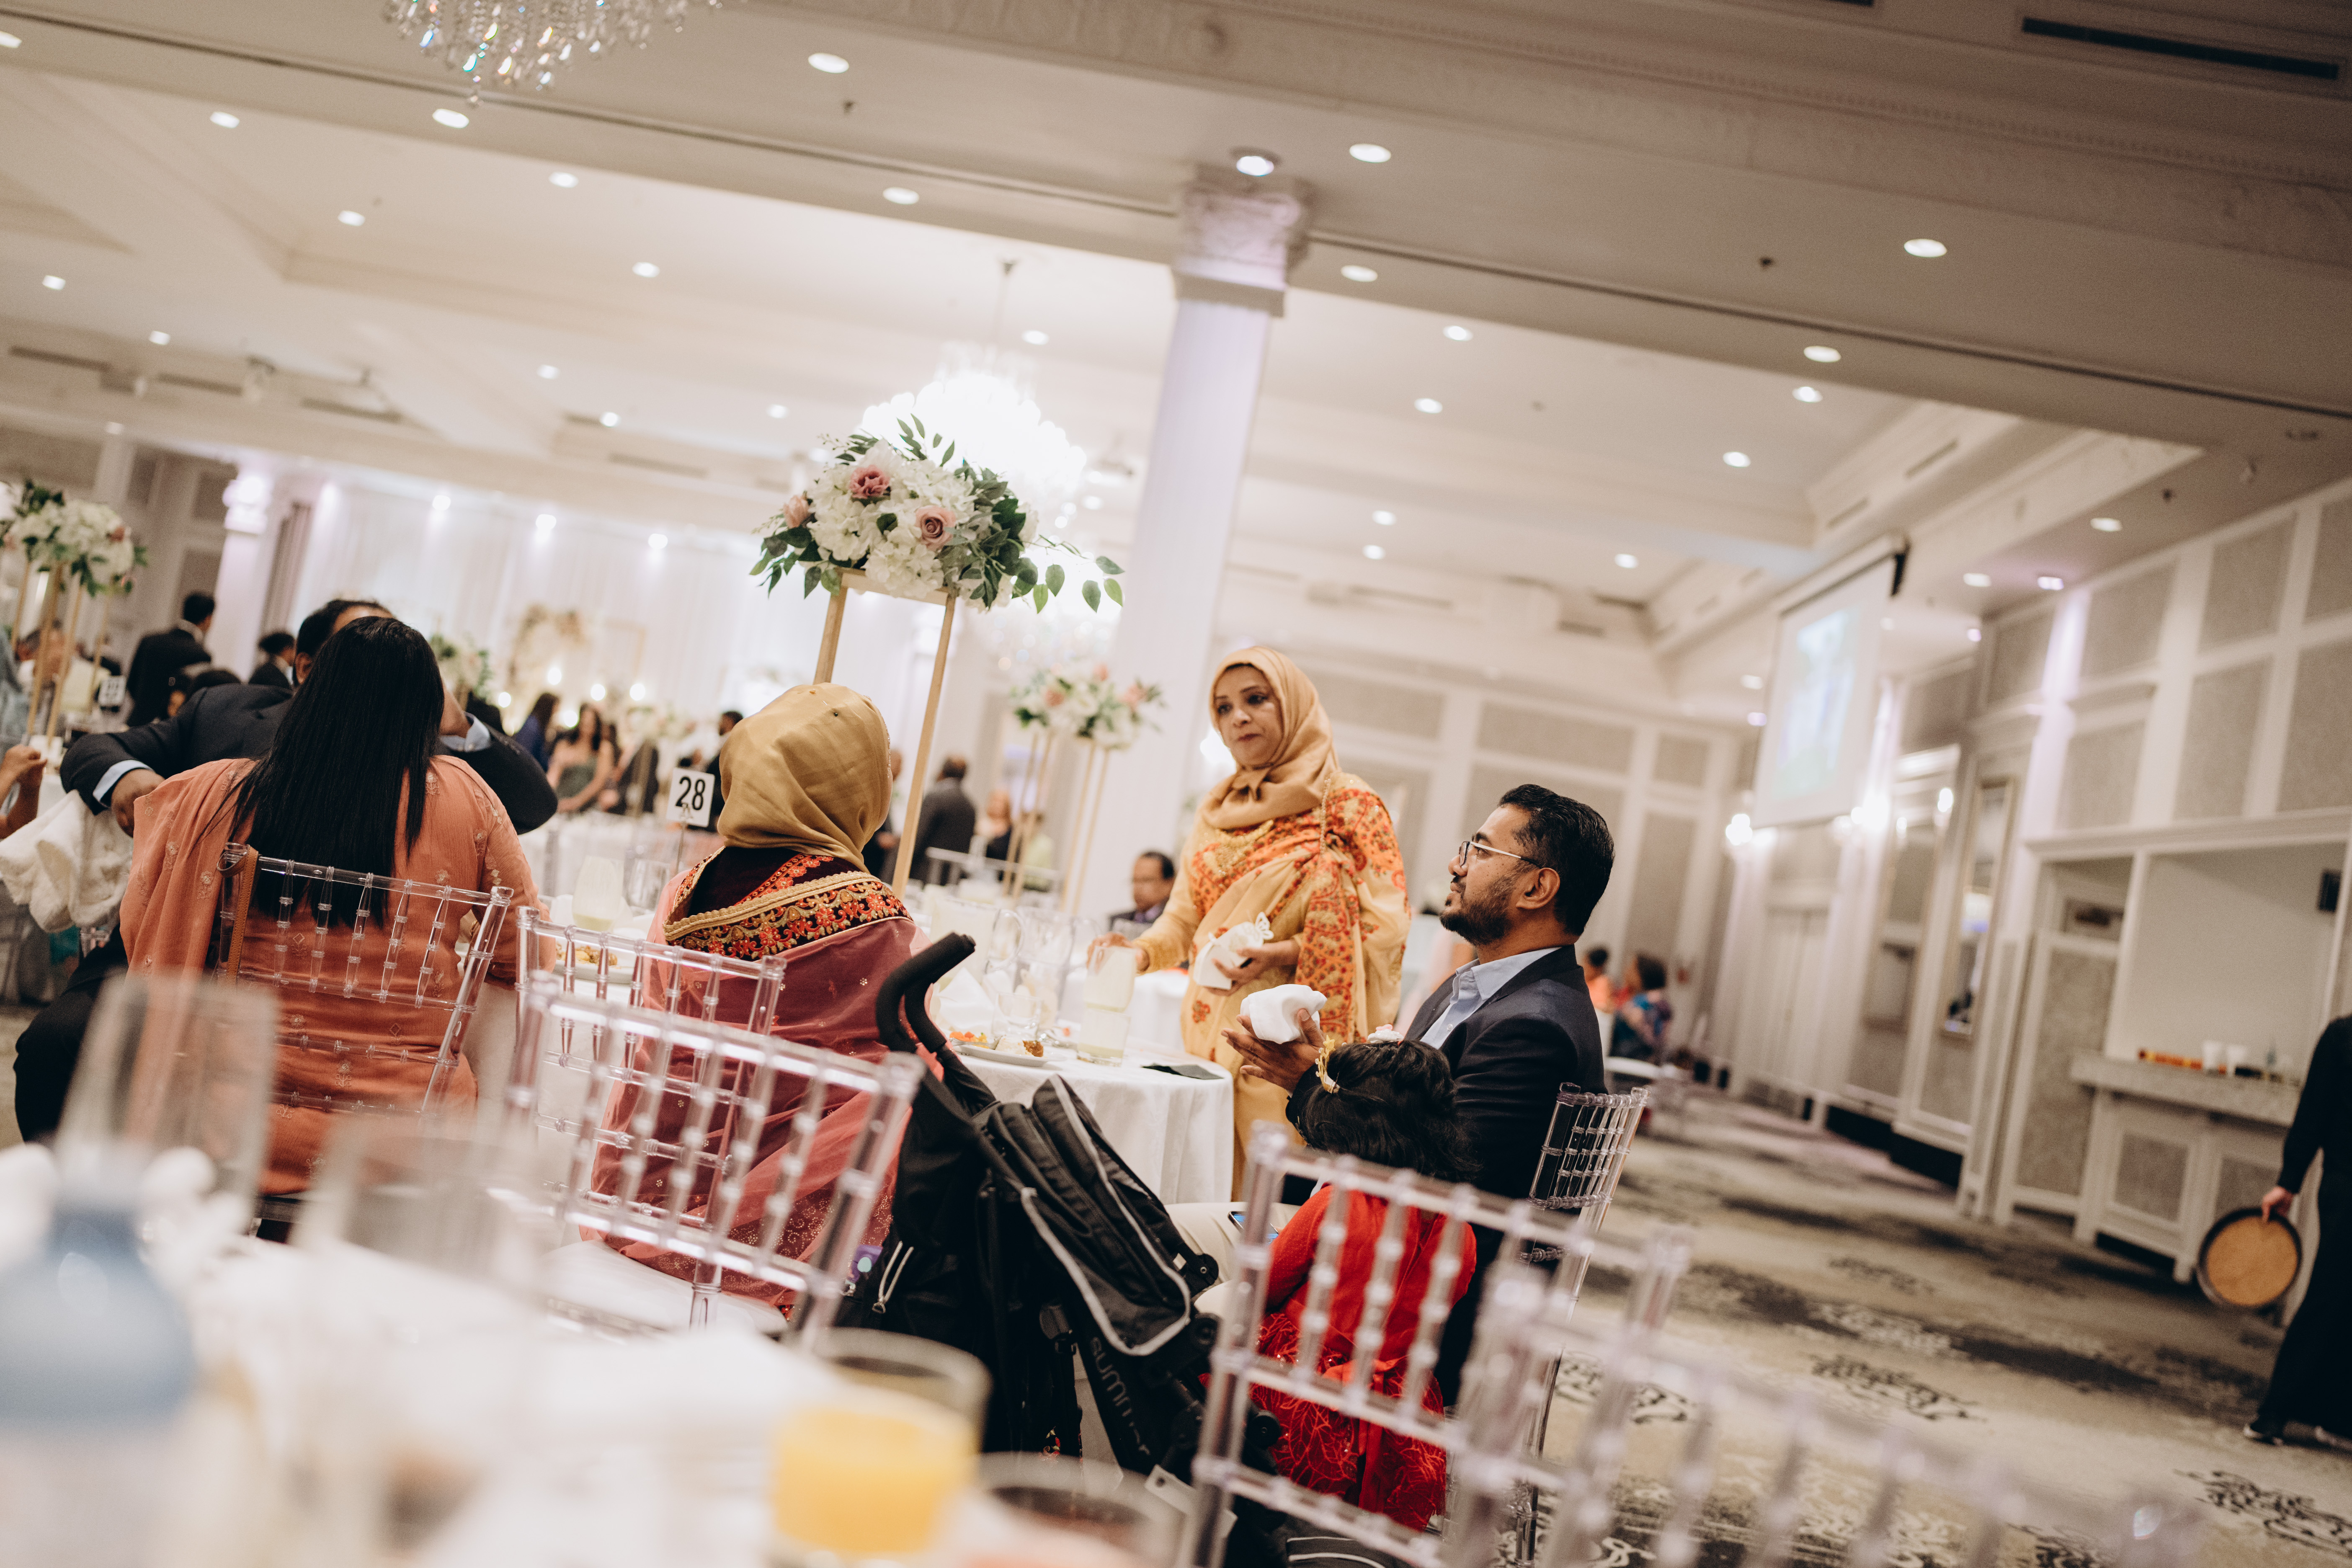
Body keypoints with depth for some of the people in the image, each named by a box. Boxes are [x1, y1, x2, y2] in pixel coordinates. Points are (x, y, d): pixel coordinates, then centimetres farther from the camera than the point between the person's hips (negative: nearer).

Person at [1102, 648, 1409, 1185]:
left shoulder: (1348, 806, -3)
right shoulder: (1217, 808, 15)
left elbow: (1385, 927, -9)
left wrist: (1285, 953, -20)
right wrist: (1144, 949, -2)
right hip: (1207, 1027, 5)